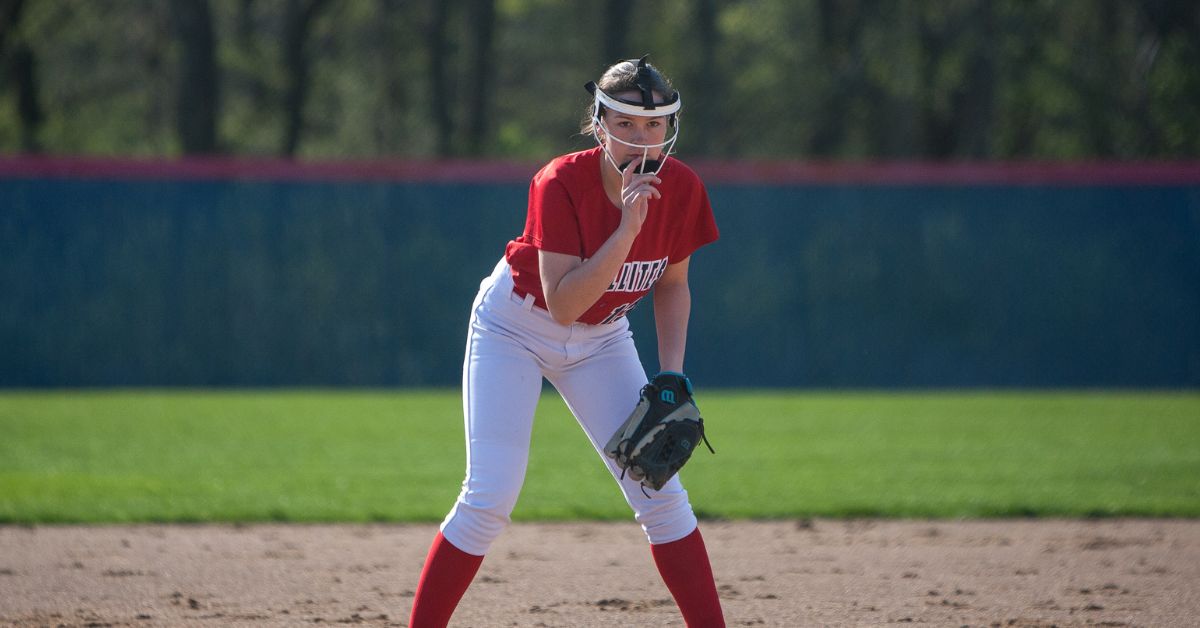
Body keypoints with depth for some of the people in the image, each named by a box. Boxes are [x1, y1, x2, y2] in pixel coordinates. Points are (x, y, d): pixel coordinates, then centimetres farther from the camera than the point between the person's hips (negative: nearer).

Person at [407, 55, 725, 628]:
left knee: (659, 492, -3)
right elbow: (562, 304, -35)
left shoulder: (681, 189, -16)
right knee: (489, 499, -13)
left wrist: (671, 373, -9)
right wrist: (627, 229, -41)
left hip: (602, 340, 4)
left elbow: (671, 284, 1)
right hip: (515, 327, -4)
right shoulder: (561, 184, -30)